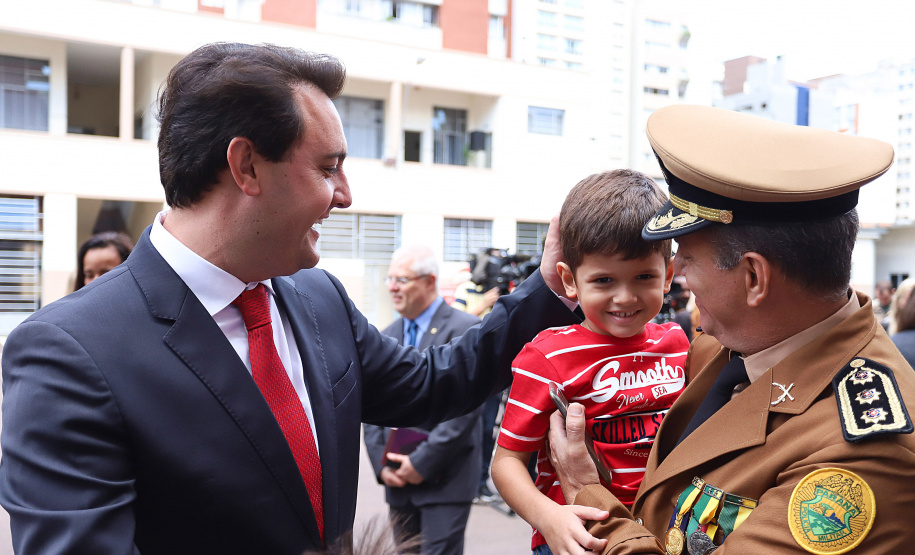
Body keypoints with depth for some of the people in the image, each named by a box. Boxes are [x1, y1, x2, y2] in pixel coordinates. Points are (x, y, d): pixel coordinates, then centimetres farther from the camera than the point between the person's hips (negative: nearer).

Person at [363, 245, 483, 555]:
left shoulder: (465, 330, -8)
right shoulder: (386, 338, 12)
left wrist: (422, 462, -14)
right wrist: (381, 465, 1)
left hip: (445, 479, -6)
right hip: (399, 481, 6)